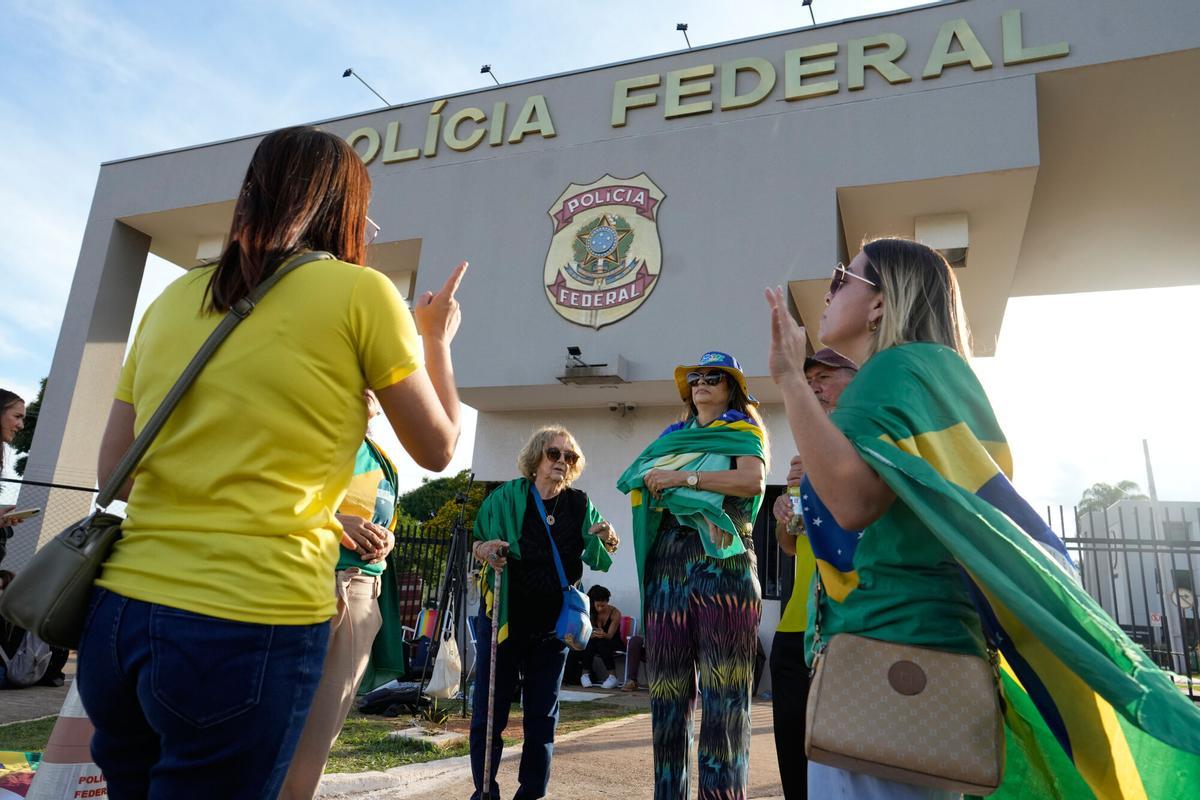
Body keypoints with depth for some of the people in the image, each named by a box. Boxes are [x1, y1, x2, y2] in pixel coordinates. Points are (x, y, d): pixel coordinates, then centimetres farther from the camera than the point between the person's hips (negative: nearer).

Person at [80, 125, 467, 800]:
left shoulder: (173, 300, 10)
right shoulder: (360, 291, -6)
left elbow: (114, 471, 14)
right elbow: (437, 448, 3)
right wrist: (436, 340, 18)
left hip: (119, 614, 6)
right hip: (252, 624, -6)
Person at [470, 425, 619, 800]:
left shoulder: (580, 505, 2)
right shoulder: (508, 496, -4)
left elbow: (600, 559, 7)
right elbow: (475, 543, 3)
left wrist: (608, 539, -15)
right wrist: (486, 550, -20)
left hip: (552, 626, 2)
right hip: (503, 619, -2)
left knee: (542, 716, 9)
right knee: (490, 711, 2)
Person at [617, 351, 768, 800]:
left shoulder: (742, 433, 9)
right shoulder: (673, 438, 24)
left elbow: (752, 480, -11)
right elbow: (640, 482, 21)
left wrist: (683, 477, -11)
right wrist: (654, 482, -1)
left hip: (723, 567, -5)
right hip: (668, 569, 5)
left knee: (722, 697, -5)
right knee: (667, 694, 5)